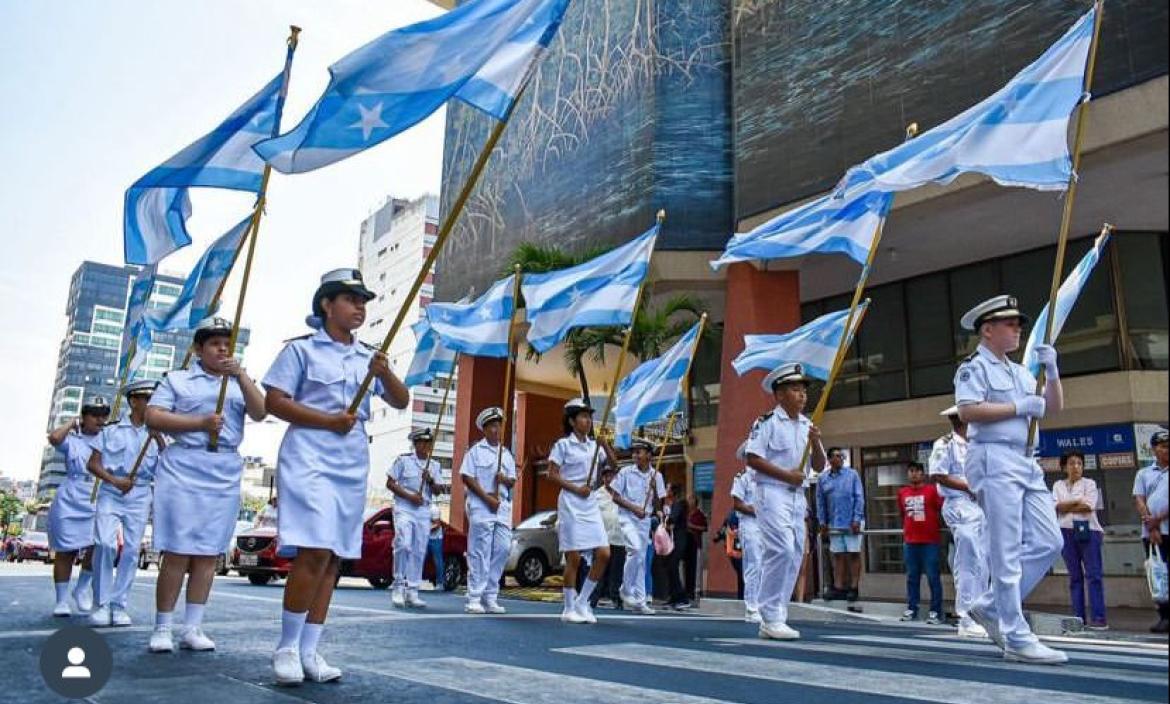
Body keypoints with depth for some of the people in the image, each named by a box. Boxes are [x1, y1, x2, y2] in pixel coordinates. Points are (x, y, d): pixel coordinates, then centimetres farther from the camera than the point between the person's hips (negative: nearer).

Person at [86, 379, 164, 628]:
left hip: (140, 496, 2)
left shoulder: (155, 435, 10)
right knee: (105, 543, -17)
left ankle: (119, 605, 6)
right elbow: (93, 464, 3)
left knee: (131, 550, -2)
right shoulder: (111, 431, 6)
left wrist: (159, 439, -9)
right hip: (111, 493, -2)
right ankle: (102, 604, -6)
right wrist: (115, 480, -12)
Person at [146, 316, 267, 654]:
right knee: (177, 552, -5)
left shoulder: (240, 383, 15)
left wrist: (240, 375, -15)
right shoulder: (178, 379, 8)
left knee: (208, 553, 3)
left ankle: (193, 627, 9)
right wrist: (200, 423, -14)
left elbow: (260, 413, -3)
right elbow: (152, 417, -3)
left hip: (225, 473, 3)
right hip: (183, 468, -3)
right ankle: (162, 628, 4)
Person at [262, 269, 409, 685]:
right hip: (310, 460, -6)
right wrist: (327, 420, -14)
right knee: (314, 552, -16)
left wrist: (384, 374, -11)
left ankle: (309, 650, 13)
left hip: (352, 466, 6)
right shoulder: (301, 349, 1)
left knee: (333, 558, 5)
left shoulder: (369, 357, 15)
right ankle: (287, 647, 0)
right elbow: (274, 401, -5)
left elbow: (401, 402, 9)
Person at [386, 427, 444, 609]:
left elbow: (437, 491, 9)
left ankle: (412, 592, 9)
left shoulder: (434, 465, 12)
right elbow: (390, 483, -2)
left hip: (424, 512, 4)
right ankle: (398, 586, -6)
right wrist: (409, 496, -12)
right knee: (403, 544, -20)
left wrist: (431, 481, -12)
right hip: (404, 508, -4)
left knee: (419, 552, 2)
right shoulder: (403, 460, 0)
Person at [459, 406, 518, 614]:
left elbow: (513, 481, 18)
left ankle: (490, 597, 10)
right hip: (481, 506, -5)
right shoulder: (476, 450, 2)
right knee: (479, 552, -6)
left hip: (503, 507, 5)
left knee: (503, 549, 0)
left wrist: (505, 480, -7)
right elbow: (467, 477, -5)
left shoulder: (506, 453, 18)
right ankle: (474, 599, -1)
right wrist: (487, 498, -12)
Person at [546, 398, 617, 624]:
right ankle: (569, 608, 10)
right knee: (574, 558, -4)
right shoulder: (563, 444, -4)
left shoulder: (594, 445, 12)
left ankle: (582, 602, 12)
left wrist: (604, 443, -1)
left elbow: (613, 463, 15)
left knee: (604, 554, -2)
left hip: (591, 504, 6)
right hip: (571, 504, -6)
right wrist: (575, 488, -14)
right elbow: (552, 474, -7)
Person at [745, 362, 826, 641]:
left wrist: (816, 442, -7)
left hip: (798, 497, 8)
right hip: (772, 492, -8)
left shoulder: (808, 426, 14)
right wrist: (786, 475, -16)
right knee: (782, 550, -18)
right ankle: (771, 618, -9)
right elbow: (753, 459, -13)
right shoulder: (767, 421, -7)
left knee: (795, 555, 6)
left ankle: (774, 620, 14)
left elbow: (820, 466, 12)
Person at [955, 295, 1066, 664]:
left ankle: (990, 606, 15)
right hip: (994, 458, -8)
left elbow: (1054, 407, 19)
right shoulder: (975, 366, -2)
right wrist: (1019, 407, -11)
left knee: (1048, 542, 5)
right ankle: (1017, 639, -2)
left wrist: (1051, 370, 5)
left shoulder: (1020, 372, 22)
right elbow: (967, 410, -17)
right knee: (1007, 551, -7)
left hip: (1026, 463, 9)